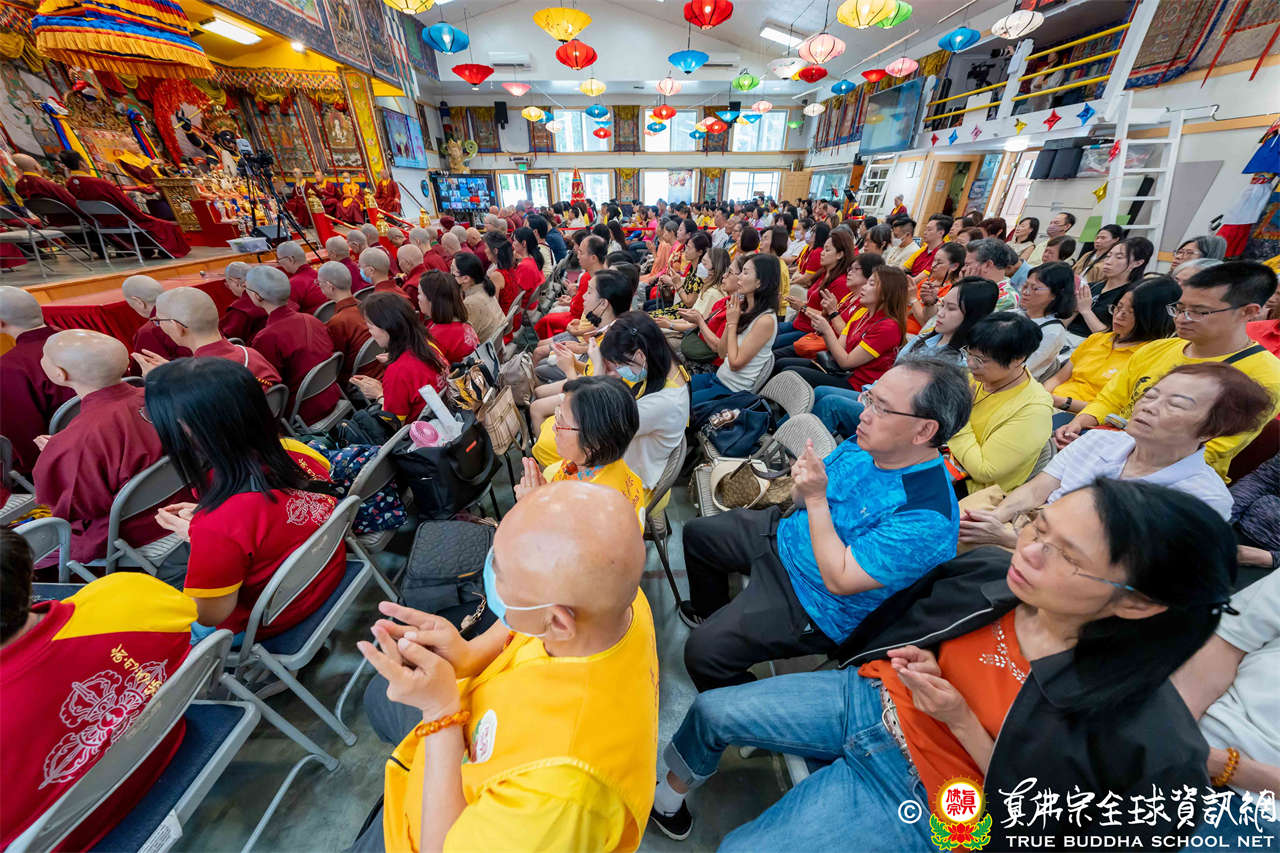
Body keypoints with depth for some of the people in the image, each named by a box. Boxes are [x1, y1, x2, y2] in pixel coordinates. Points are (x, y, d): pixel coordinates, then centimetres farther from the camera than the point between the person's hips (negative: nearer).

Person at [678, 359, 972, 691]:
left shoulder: (927, 520, -30)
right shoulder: (867, 444, -7)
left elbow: (838, 580, -28)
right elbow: (805, 500, 3)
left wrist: (816, 498, -31)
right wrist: (801, 485, -21)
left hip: (812, 601, -8)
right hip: (786, 535, 8)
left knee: (702, 652, -17)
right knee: (697, 532, 18)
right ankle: (712, 612, 45)